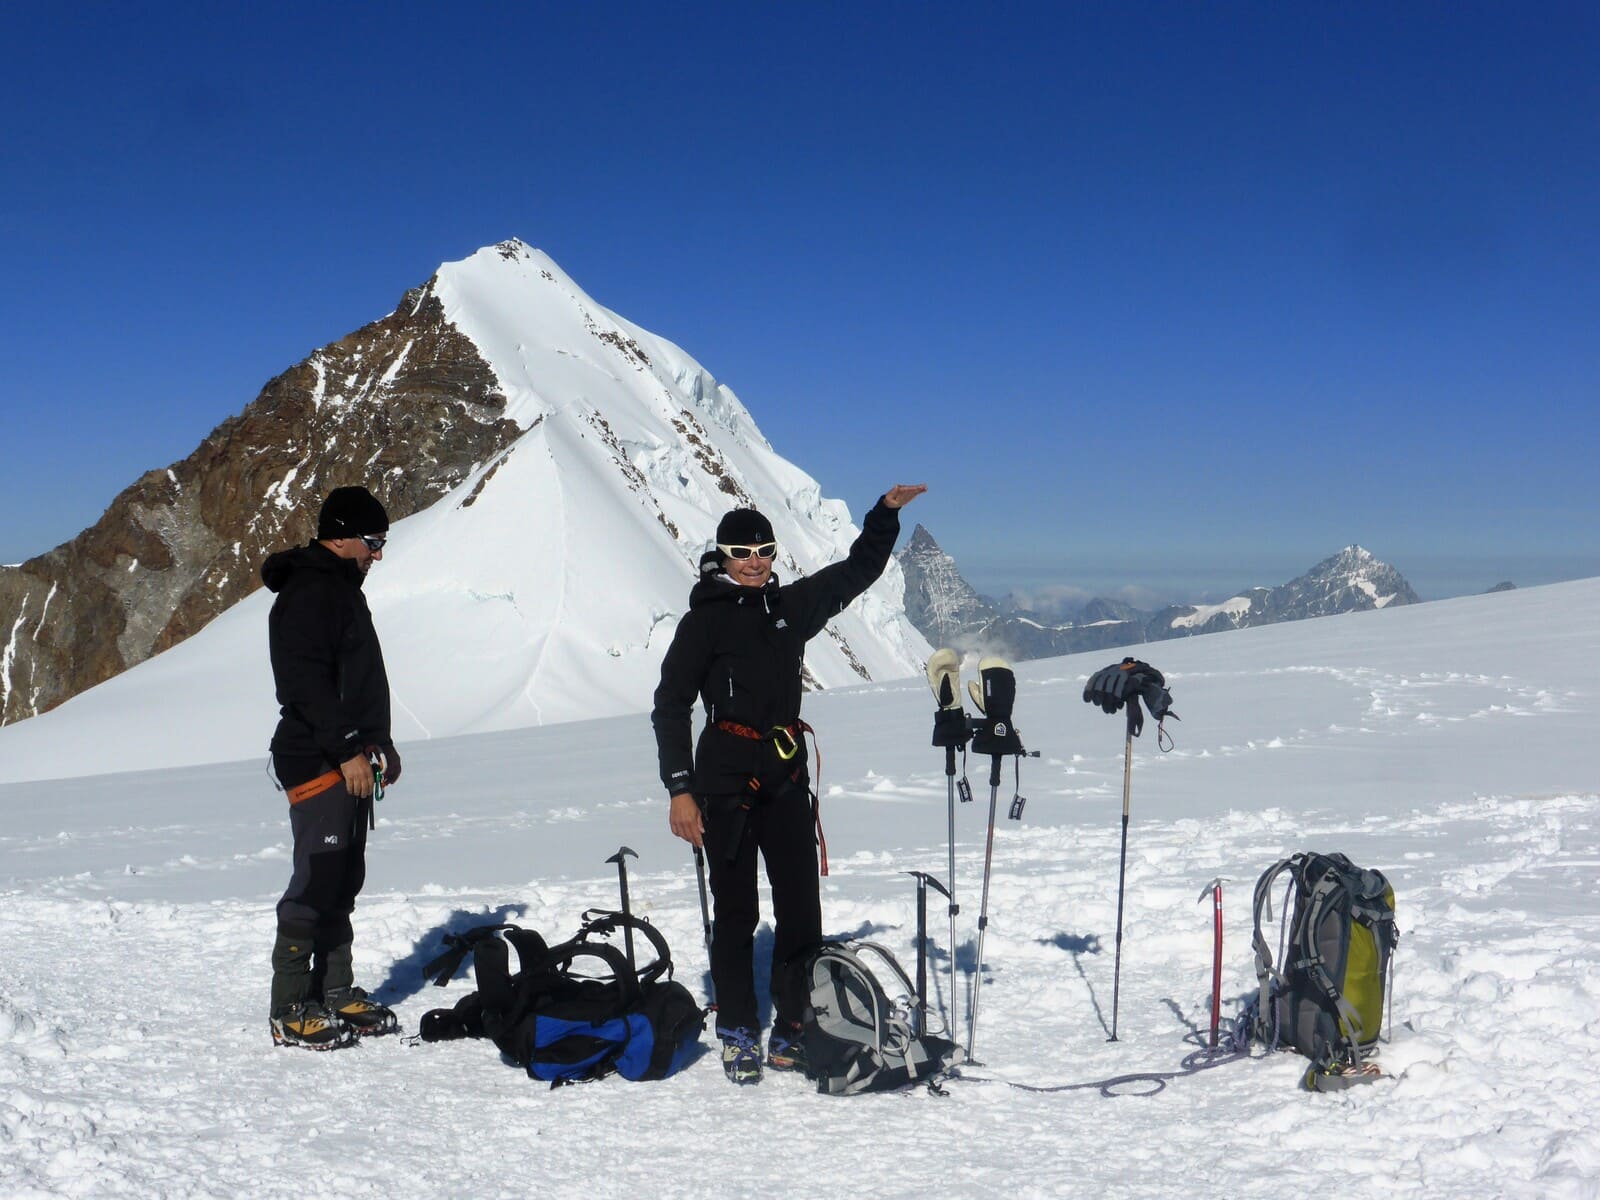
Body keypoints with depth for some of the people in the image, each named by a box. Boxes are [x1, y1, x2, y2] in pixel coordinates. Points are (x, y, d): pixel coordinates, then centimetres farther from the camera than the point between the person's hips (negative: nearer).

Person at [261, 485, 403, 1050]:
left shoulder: (341, 590, 20)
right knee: (316, 884, -8)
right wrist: (347, 751, -21)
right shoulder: (308, 594, -12)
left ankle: (336, 994, 19)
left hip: (348, 763, 10)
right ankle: (291, 1011, -3)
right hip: (317, 764, -10)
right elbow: (307, 684, -21)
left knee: (342, 884, 12)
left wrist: (380, 744, 21)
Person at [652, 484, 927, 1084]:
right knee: (736, 912, 2)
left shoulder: (792, 605, 9)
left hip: (787, 780, 4)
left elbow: (858, 570, 22)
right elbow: (669, 706, -3)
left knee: (801, 909, 2)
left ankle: (793, 1031, 12)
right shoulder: (704, 620, -3)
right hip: (726, 781, -4)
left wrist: (886, 513, 11)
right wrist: (680, 790, -9)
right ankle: (738, 1034, 14)